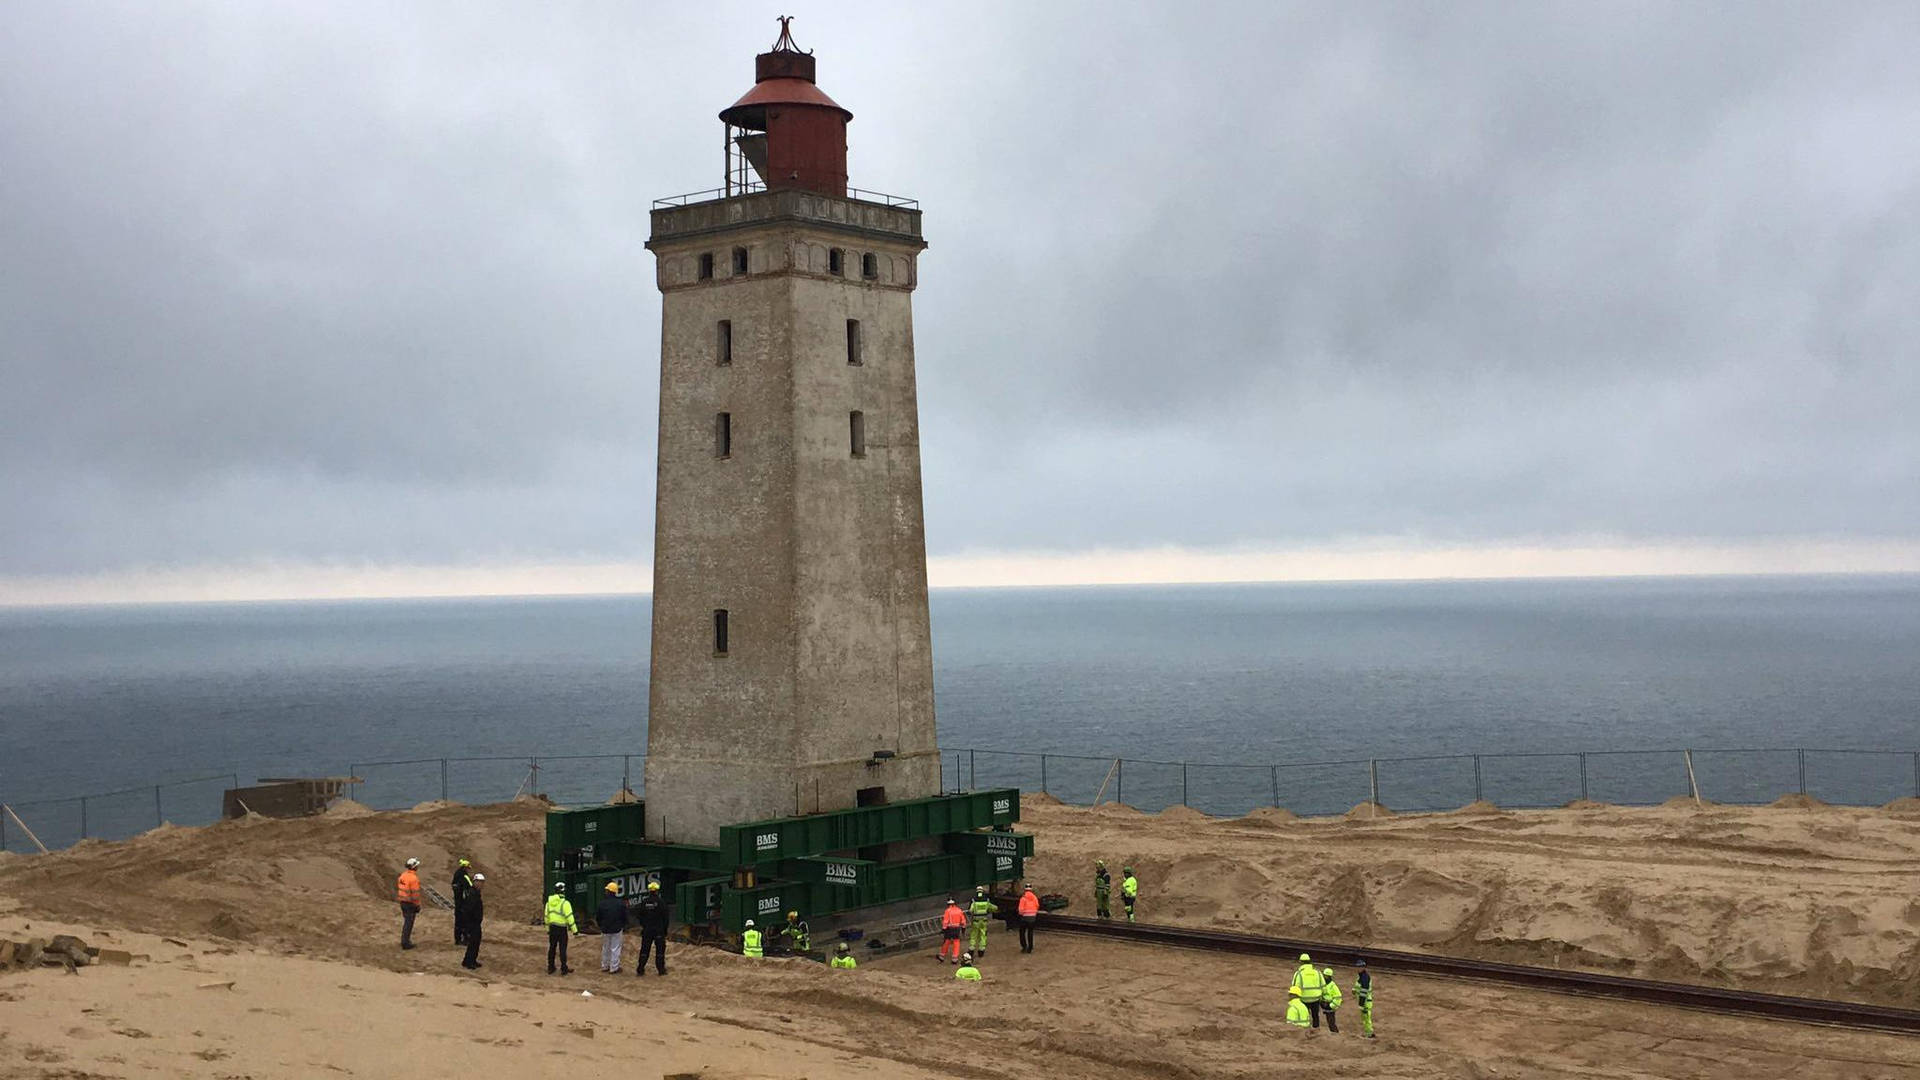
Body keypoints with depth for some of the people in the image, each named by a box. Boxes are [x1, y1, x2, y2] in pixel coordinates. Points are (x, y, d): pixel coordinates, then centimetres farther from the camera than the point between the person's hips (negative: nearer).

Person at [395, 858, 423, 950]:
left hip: (402, 902, 8)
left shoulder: (403, 875, 4)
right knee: (408, 923, 0)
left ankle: (404, 941, 26)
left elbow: (399, 888, 10)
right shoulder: (413, 878, -21)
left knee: (405, 921, 18)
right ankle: (406, 943, 5)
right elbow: (415, 893, -20)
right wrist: (417, 905, -11)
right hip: (410, 904, -8)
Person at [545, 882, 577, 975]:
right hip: (562, 928, -5)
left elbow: (547, 916, 11)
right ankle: (564, 969, 5)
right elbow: (569, 917, -18)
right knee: (562, 949, 1)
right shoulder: (565, 903, -16)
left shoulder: (549, 902, 4)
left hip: (552, 928, 5)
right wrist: (574, 929, -11)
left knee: (552, 948, 14)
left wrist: (548, 929, 21)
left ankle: (550, 968, 20)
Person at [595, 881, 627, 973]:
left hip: (605, 930, 2)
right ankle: (614, 968, 6)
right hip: (617, 929, -2)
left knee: (605, 948, 17)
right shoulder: (621, 903, -10)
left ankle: (604, 966, 27)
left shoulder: (602, 903, -8)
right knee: (615, 949, 4)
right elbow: (624, 917, -2)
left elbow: (597, 917, 1)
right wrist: (624, 929, 13)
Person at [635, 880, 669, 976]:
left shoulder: (644, 902, -2)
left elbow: (639, 915, 3)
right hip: (659, 930, -3)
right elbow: (666, 917, -7)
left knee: (644, 949, 8)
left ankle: (640, 969, 7)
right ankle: (661, 969, 6)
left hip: (647, 929, 3)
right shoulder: (661, 902, -10)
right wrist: (665, 930, 3)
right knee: (660, 949, 6)